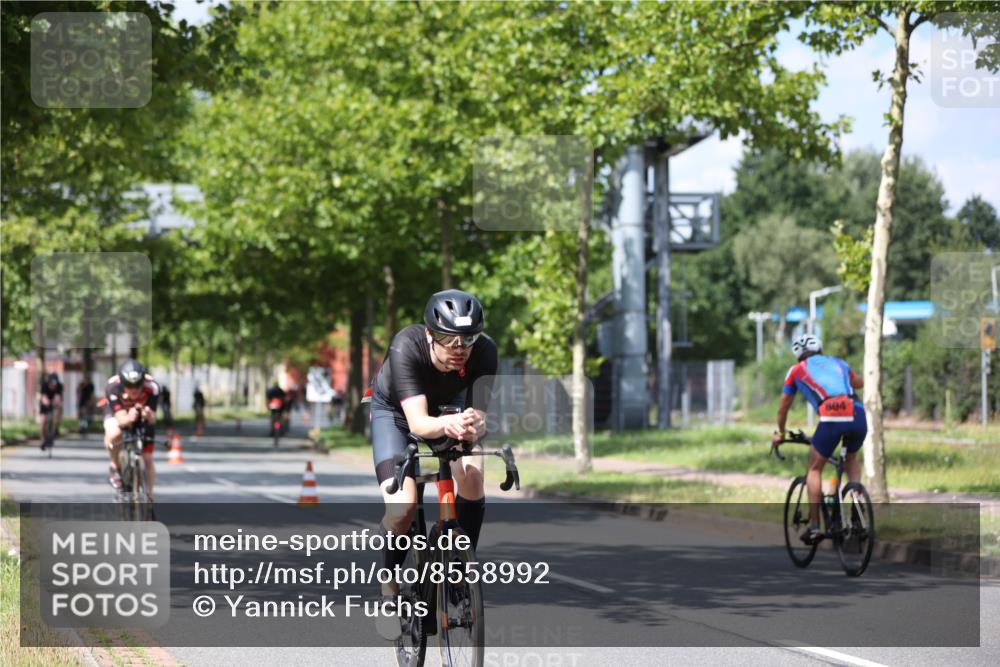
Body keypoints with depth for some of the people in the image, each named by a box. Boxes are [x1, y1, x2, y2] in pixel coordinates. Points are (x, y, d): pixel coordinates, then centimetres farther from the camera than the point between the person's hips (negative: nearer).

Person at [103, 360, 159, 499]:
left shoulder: (152, 387, -35)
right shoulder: (113, 387, -38)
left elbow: (152, 420, -34)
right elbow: (121, 419, -41)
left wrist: (149, 416, -58)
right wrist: (128, 419, -65)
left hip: (142, 419, 2)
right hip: (118, 412, -2)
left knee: (148, 459, -2)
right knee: (114, 434, -36)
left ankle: (149, 497, 17)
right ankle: (115, 467, -8)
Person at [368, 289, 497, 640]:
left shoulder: (484, 350, -32)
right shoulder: (407, 347, -39)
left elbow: (480, 417, -33)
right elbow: (417, 422, -45)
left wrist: (474, 425, -57)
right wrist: (447, 425, -66)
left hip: (450, 407, 2)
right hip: (395, 411, -2)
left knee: (472, 479, -25)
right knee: (402, 506, -21)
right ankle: (389, 590, 3)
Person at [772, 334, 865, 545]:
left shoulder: (797, 370, 24)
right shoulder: (839, 363, 31)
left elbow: (783, 408, 34)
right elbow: (859, 383, 52)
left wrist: (780, 433, 50)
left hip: (832, 418, -3)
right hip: (858, 415, 3)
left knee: (815, 469, 16)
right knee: (851, 460, 31)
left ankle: (814, 526, 7)